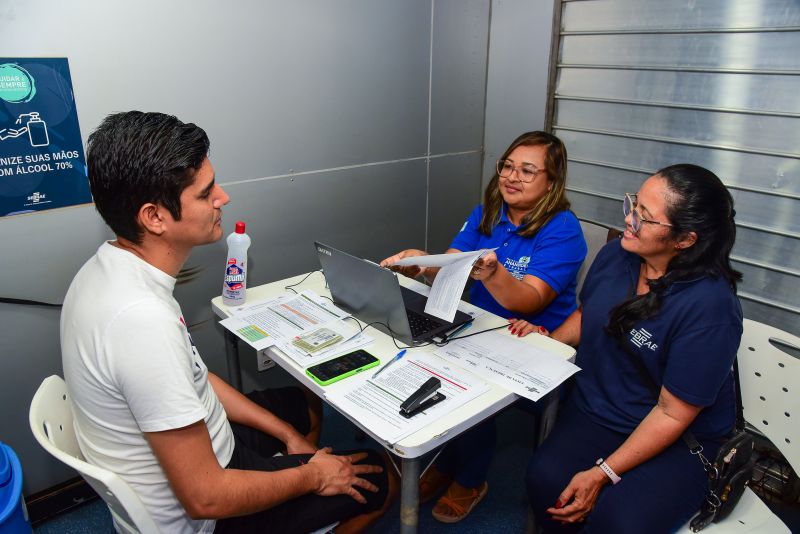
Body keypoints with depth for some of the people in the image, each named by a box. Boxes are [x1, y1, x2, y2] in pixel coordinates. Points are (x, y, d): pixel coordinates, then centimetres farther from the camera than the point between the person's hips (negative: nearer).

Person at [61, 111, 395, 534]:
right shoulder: (143, 320, -37)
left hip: (187, 450, 8)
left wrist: (288, 434, 7)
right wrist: (310, 476, -13)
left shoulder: (110, 269, -6)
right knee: (377, 481, 5)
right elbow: (205, 498, -30)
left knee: (303, 407, 27)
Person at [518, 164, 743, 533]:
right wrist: (549, 341, -3)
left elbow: (672, 415, -18)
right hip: (594, 414, 4)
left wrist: (603, 474, -19)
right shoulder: (614, 256, -4)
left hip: (678, 442, -4)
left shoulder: (709, 306, -22)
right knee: (545, 478, -24)